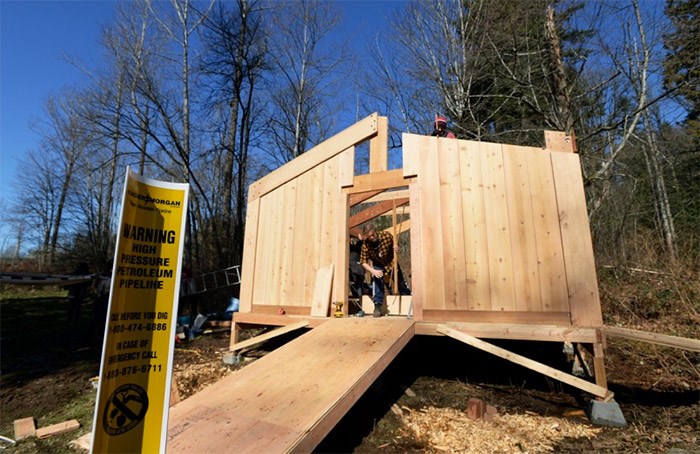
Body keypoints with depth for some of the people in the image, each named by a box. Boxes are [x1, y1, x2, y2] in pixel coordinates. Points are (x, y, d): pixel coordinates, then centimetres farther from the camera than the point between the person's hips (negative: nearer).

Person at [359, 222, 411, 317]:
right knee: (377, 280, -26)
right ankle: (377, 306, -17)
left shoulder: (387, 235, -29)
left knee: (401, 282, 13)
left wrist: (396, 248, -34)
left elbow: (395, 244, -9)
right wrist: (373, 271, -39)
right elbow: (363, 262, -23)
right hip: (378, 265, -1)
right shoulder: (365, 245, -28)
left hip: (391, 262, 1)